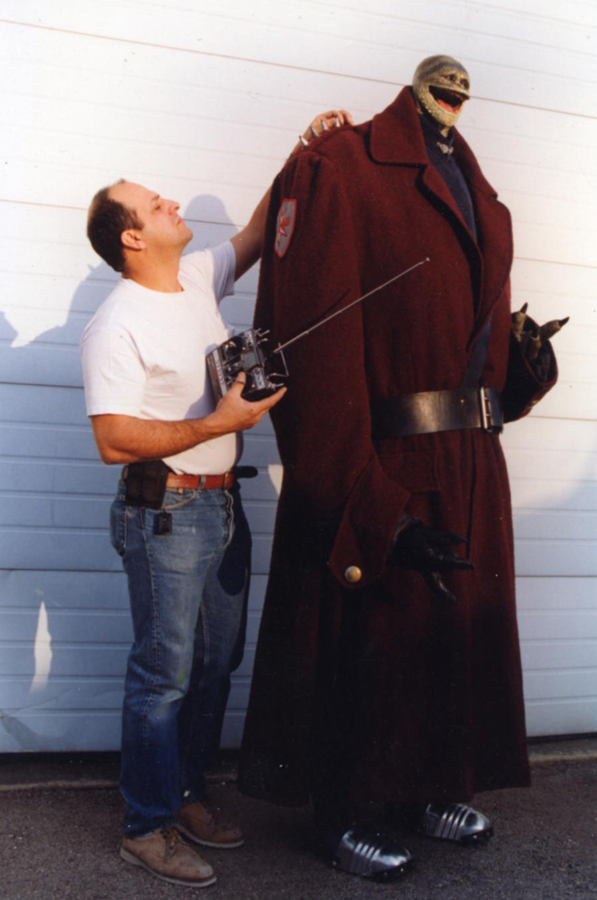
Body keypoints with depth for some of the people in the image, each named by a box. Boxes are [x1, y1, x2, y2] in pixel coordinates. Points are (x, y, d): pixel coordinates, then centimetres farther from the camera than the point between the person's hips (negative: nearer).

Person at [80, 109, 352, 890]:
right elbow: (114, 441, -21)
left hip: (223, 504, 8)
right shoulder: (116, 327, -14)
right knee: (165, 671, 0)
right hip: (166, 512, -8)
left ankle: (187, 793, 29)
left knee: (217, 662, 14)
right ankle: (147, 827, 14)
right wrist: (219, 424, -22)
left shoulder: (200, 278, 9)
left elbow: (258, 232, 24)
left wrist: (305, 154, 16)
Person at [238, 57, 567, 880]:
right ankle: (344, 817, 27)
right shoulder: (336, 170, -9)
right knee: (371, 638, 4)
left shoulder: (478, 194, 17)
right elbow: (316, 355, -18)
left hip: (473, 470, 8)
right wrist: (373, 509, -22)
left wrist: (527, 359, -3)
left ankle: (429, 789, 40)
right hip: (379, 472, -8)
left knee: (464, 629, 17)